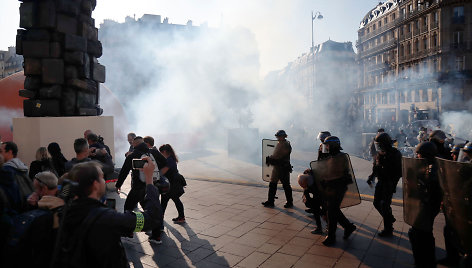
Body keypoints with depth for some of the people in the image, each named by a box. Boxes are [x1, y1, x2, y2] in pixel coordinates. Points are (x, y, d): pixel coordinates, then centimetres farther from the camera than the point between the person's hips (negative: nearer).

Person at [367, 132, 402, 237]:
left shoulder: (395, 154, -14)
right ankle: (390, 218, 36)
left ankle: (388, 230, 7)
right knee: (377, 203, 12)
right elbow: (376, 167, 17)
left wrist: (393, 184, -21)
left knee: (384, 205, -6)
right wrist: (372, 176, 3)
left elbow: (399, 171, -15)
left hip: (389, 183, -7)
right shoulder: (380, 154, 7)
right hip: (381, 182, 7)